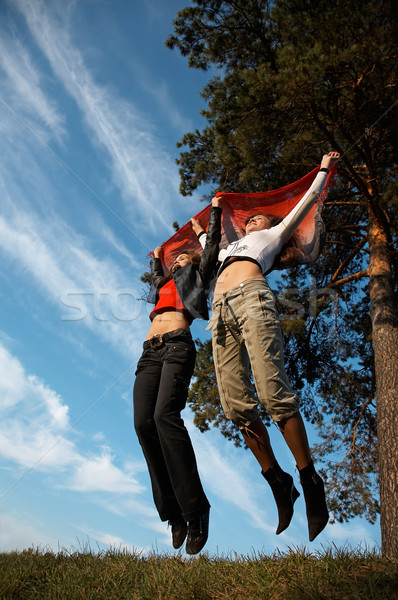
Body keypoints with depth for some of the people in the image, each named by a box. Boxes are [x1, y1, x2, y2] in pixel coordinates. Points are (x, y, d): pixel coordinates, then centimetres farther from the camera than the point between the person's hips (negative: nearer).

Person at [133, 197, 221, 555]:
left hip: (178, 345, -6)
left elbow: (213, 245, 25)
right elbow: (156, 275, 57)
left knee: (165, 415, -27)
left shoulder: (197, 276, 23)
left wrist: (215, 210, 36)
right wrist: (156, 257, 70)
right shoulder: (166, 284, 36)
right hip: (150, 351, 6)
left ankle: (195, 509, -24)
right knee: (143, 423, -14)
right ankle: (172, 512, -10)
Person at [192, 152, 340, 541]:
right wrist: (201, 233, 77)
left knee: (273, 393, -19)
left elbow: (308, 200, 36)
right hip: (221, 310, 5)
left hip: (251, 298, -4)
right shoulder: (230, 247, 42)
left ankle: (310, 483, -10)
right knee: (236, 405, -10)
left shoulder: (274, 234, 32)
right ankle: (278, 483, -1)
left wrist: (324, 168, 47)